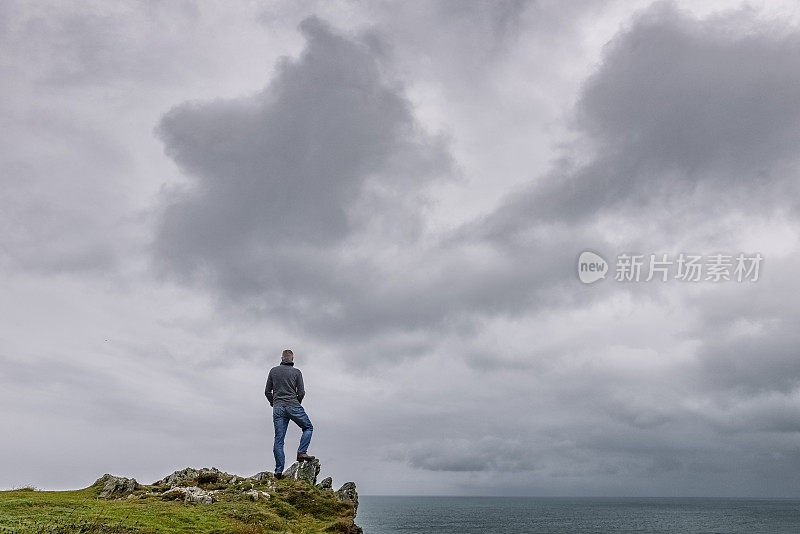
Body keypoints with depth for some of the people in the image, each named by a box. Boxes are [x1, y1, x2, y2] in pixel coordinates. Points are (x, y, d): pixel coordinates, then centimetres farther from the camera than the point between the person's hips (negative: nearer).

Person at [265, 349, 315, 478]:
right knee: (308, 428, 17)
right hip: (293, 406, -3)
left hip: (278, 408, 3)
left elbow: (267, 391, 8)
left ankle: (279, 470, -1)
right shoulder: (296, 372, 2)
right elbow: (301, 392, -2)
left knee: (279, 439, 4)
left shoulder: (273, 371, 9)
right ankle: (301, 452, -1)